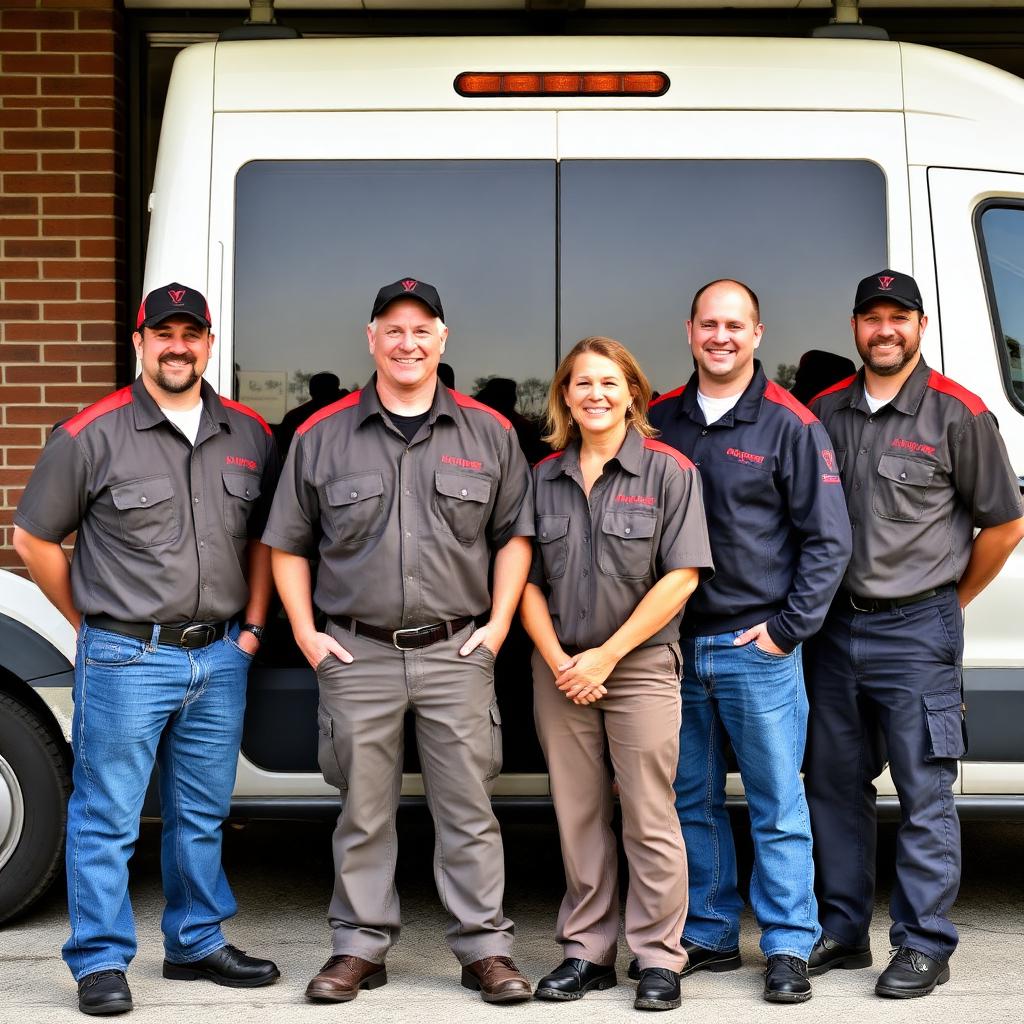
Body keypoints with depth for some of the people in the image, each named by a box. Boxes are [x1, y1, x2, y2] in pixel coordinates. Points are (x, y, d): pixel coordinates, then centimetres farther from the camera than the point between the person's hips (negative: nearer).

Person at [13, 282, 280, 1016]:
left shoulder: (248, 434, 8)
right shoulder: (93, 435, -5)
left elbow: (264, 537, 18)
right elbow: (33, 538, 0)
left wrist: (253, 625, 9)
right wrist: (94, 624, 1)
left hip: (220, 657, 4)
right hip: (126, 659, -4)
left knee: (201, 817, 15)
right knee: (107, 820, 1)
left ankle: (198, 944, 28)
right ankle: (101, 964, 10)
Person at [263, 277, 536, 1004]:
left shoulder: (488, 434, 7)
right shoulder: (323, 437, 6)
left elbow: (515, 535, 10)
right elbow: (288, 544, 9)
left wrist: (497, 624, 1)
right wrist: (306, 633, 1)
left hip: (456, 652, 0)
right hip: (357, 655, 0)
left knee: (469, 810, 3)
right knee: (363, 812, 7)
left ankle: (485, 948, 12)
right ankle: (360, 948, 18)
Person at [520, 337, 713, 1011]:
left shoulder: (669, 472, -2)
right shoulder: (544, 479, 8)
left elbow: (681, 577, -8)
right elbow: (527, 582, 7)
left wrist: (606, 655, -11)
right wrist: (559, 660, -7)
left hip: (640, 664, -3)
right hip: (560, 669, 4)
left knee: (649, 819, -1)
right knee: (578, 817, 8)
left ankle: (659, 958, 8)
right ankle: (587, 951, 18)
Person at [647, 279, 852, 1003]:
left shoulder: (790, 425, -2)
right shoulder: (660, 421, 9)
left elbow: (828, 540, -2)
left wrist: (787, 629, -7)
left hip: (758, 648, -4)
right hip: (673, 648, 4)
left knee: (778, 804, 1)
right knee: (692, 800, 11)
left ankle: (789, 948, 9)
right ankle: (709, 935, 23)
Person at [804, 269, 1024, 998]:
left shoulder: (957, 414, -5)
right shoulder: (826, 411, 7)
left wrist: (948, 602, 5)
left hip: (917, 632, -5)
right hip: (836, 628, 5)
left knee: (925, 795, 0)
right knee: (834, 784, 12)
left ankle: (925, 946, 8)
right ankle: (842, 932, 24)